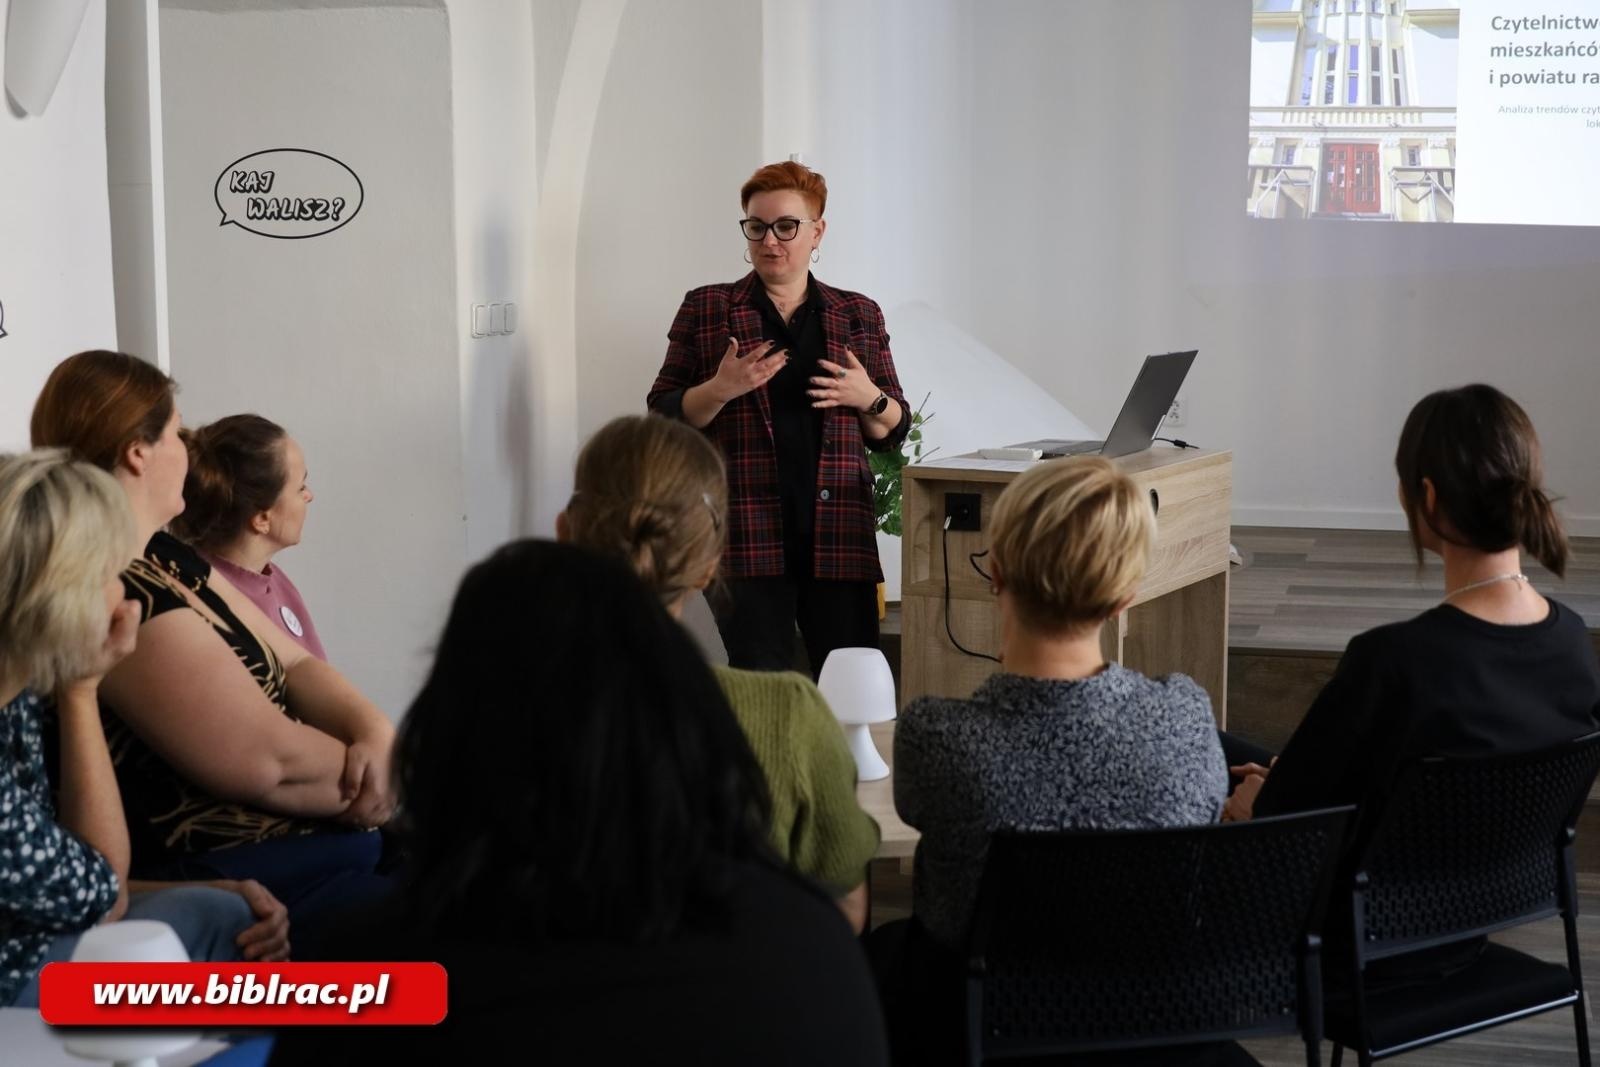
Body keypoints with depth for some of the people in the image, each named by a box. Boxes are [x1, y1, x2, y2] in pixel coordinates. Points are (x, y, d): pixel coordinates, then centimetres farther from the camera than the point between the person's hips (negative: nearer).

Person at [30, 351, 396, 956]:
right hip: (235, 890, -11)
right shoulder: (112, 599, -21)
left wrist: (374, 731, -7)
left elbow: (293, 663, 14)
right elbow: (267, 760, -23)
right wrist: (372, 767, -4)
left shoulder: (167, 559, 13)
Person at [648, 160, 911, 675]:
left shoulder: (859, 316, 13)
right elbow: (664, 417, 5)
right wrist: (721, 389, -13)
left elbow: (893, 430, 16)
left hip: (839, 536, 2)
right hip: (746, 537, -2)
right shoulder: (705, 309, 8)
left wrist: (868, 398, -5)